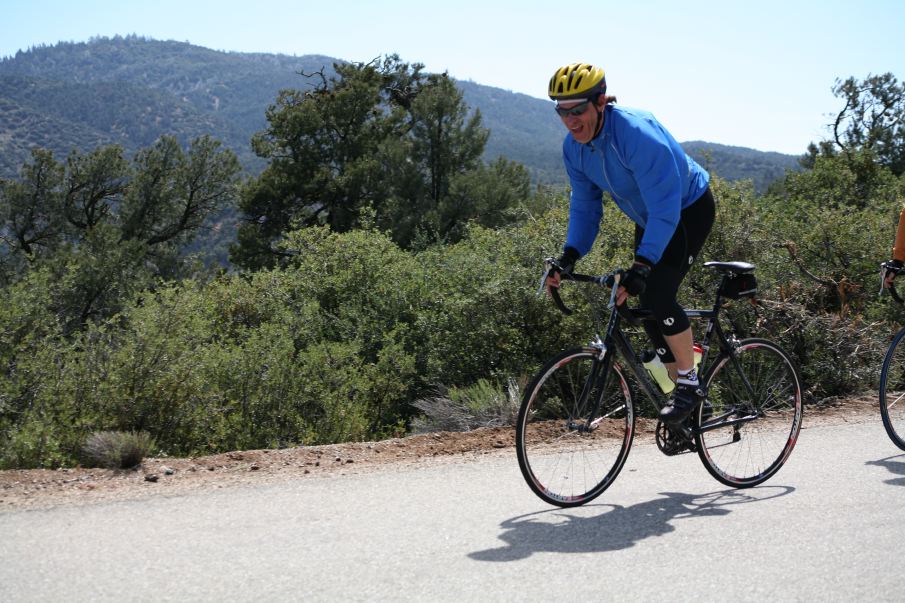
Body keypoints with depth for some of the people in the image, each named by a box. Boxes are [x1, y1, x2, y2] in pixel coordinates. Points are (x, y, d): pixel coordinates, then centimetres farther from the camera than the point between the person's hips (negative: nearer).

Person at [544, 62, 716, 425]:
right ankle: (680, 386, 20)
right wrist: (569, 255, -18)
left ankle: (691, 384, -5)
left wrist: (642, 264, -46)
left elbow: (666, 207, -38)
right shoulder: (574, 147, -12)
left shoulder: (637, 134, -35)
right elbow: (584, 205, -3)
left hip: (690, 208, -8)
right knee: (648, 310, 4)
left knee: (657, 295, -22)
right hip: (649, 219, 8)